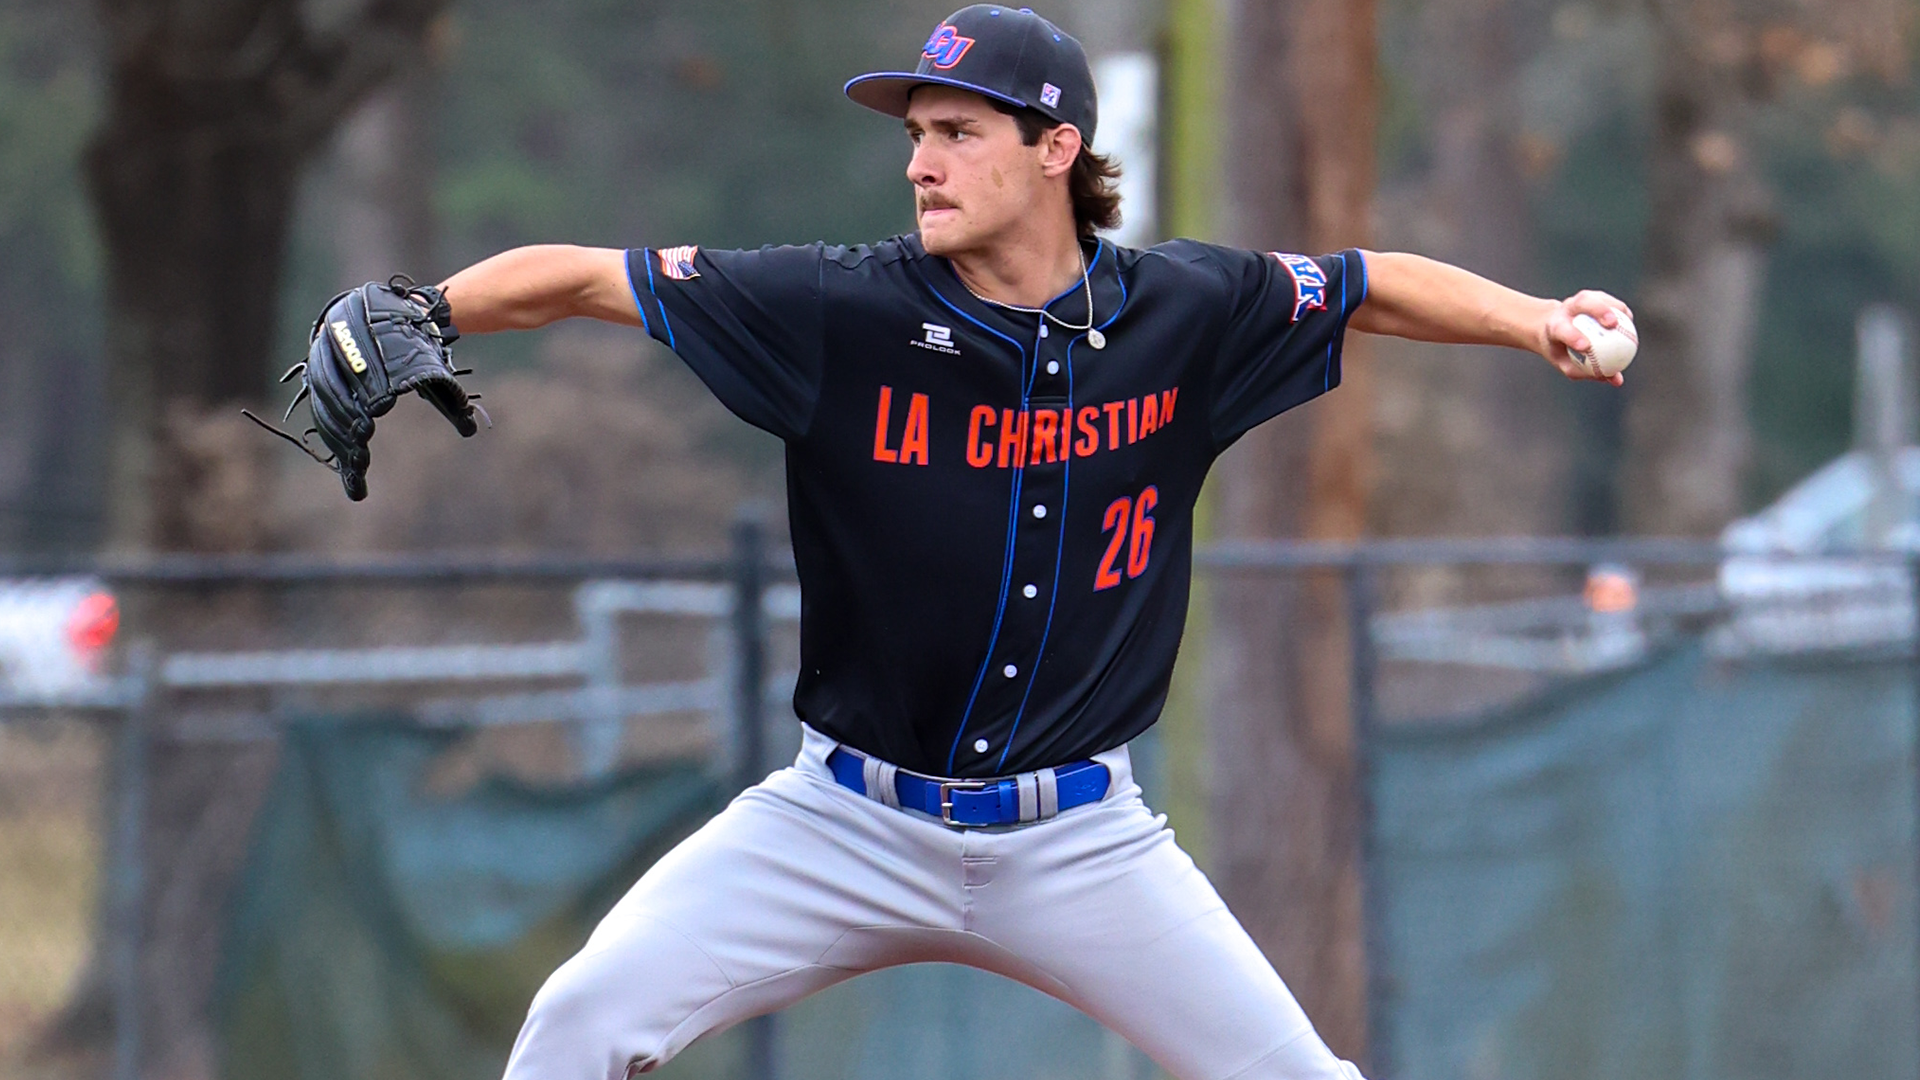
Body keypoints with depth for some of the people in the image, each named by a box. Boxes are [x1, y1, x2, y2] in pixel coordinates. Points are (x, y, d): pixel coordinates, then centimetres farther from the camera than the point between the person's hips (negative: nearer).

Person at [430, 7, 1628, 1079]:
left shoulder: (1184, 314, -4)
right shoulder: (845, 313, -11)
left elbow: (1377, 287, 11)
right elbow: (571, 279, -13)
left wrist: (1538, 320, -3)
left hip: (1078, 841, 1)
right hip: (850, 822, -1)